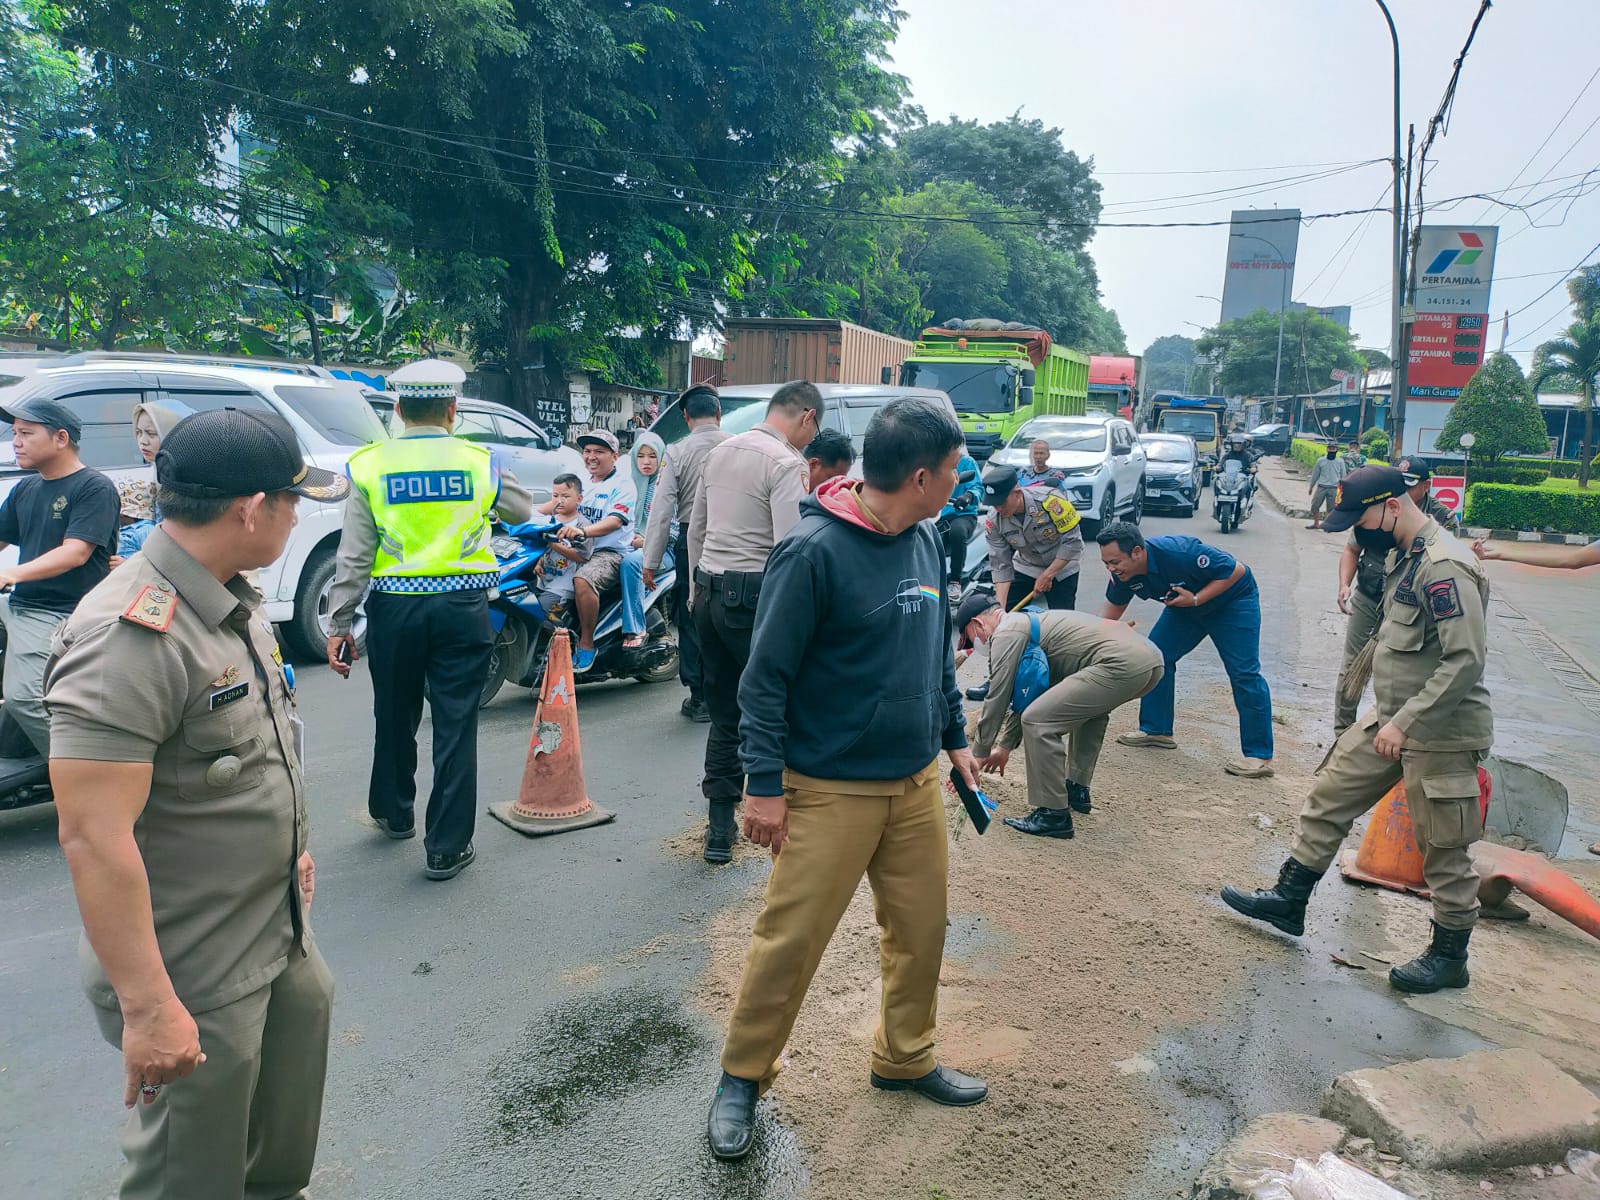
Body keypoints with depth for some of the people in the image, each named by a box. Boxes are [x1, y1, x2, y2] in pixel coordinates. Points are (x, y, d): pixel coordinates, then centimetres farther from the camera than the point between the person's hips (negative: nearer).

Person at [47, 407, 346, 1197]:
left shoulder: (232, 600, 2)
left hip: (279, 938, 9)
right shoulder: (132, 636, -28)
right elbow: (94, 838, -30)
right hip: (195, 979, -8)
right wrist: (148, 1009, -27)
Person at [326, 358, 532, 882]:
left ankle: (393, 813, 41)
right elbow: (521, 510, 18)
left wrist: (339, 624, 2)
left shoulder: (372, 464, -2)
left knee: (395, 717, 19)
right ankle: (448, 847, 7)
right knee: (456, 726, 3)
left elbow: (354, 555, -3)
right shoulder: (479, 461, -1)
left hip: (395, 607, 1)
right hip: (462, 607, -1)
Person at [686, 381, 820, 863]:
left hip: (709, 593, 8)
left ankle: (720, 828, 16)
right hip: (755, 597, -8)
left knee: (725, 715, 13)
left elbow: (695, 531, 19)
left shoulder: (719, 453, 13)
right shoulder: (787, 464, -12)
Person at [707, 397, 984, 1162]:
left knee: (921, 930, 16)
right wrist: (765, 785, -15)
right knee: (789, 941, 4)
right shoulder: (813, 552, -19)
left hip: (916, 783, 7)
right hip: (830, 790, -7)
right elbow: (766, 675, -15)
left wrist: (955, 738, 18)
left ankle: (905, 1059, 39)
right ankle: (741, 1079, 26)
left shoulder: (926, 540, 3)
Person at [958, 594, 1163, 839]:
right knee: (1091, 705, 37)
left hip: (1122, 665, -11)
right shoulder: (1029, 622, 31)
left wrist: (978, 754, 12)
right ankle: (1077, 790, 37)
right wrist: (1005, 746, 44)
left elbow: (997, 698, 2)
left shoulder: (1006, 632, 2)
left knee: (1038, 722, -8)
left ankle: (1054, 815, 1)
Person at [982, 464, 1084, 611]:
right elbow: (1000, 565, -15)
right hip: (1025, 567, 3)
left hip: (1062, 566, -3)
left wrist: (1047, 575, -20)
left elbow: (1072, 540, -24)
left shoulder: (1050, 500, -33)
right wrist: (1000, 607, -24)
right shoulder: (994, 523, -20)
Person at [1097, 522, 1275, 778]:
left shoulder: (1180, 553, -40)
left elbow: (1236, 571, -28)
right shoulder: (1123, 574, -18)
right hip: (1186, 606, 7)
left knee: (1243, 672, -13)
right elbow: (1111, 615, -1)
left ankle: (1259, 756, -9)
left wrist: (1195, 599, -32)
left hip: (1232, 599, -7)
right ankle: (1156, 730, 12)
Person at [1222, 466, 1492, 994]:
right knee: (1329, 797, 13)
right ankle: (1288, 900, 25)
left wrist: (1406, 723, -25)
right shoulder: (1403, 557, 7)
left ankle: (1449, 957, 24)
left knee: (1443, 850, 6)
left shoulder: (1444, 568, -23)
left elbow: (1466, 660, -27)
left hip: (1439, 732, -9)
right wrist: (1392, 717, 18)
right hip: (1392, 718, 10)